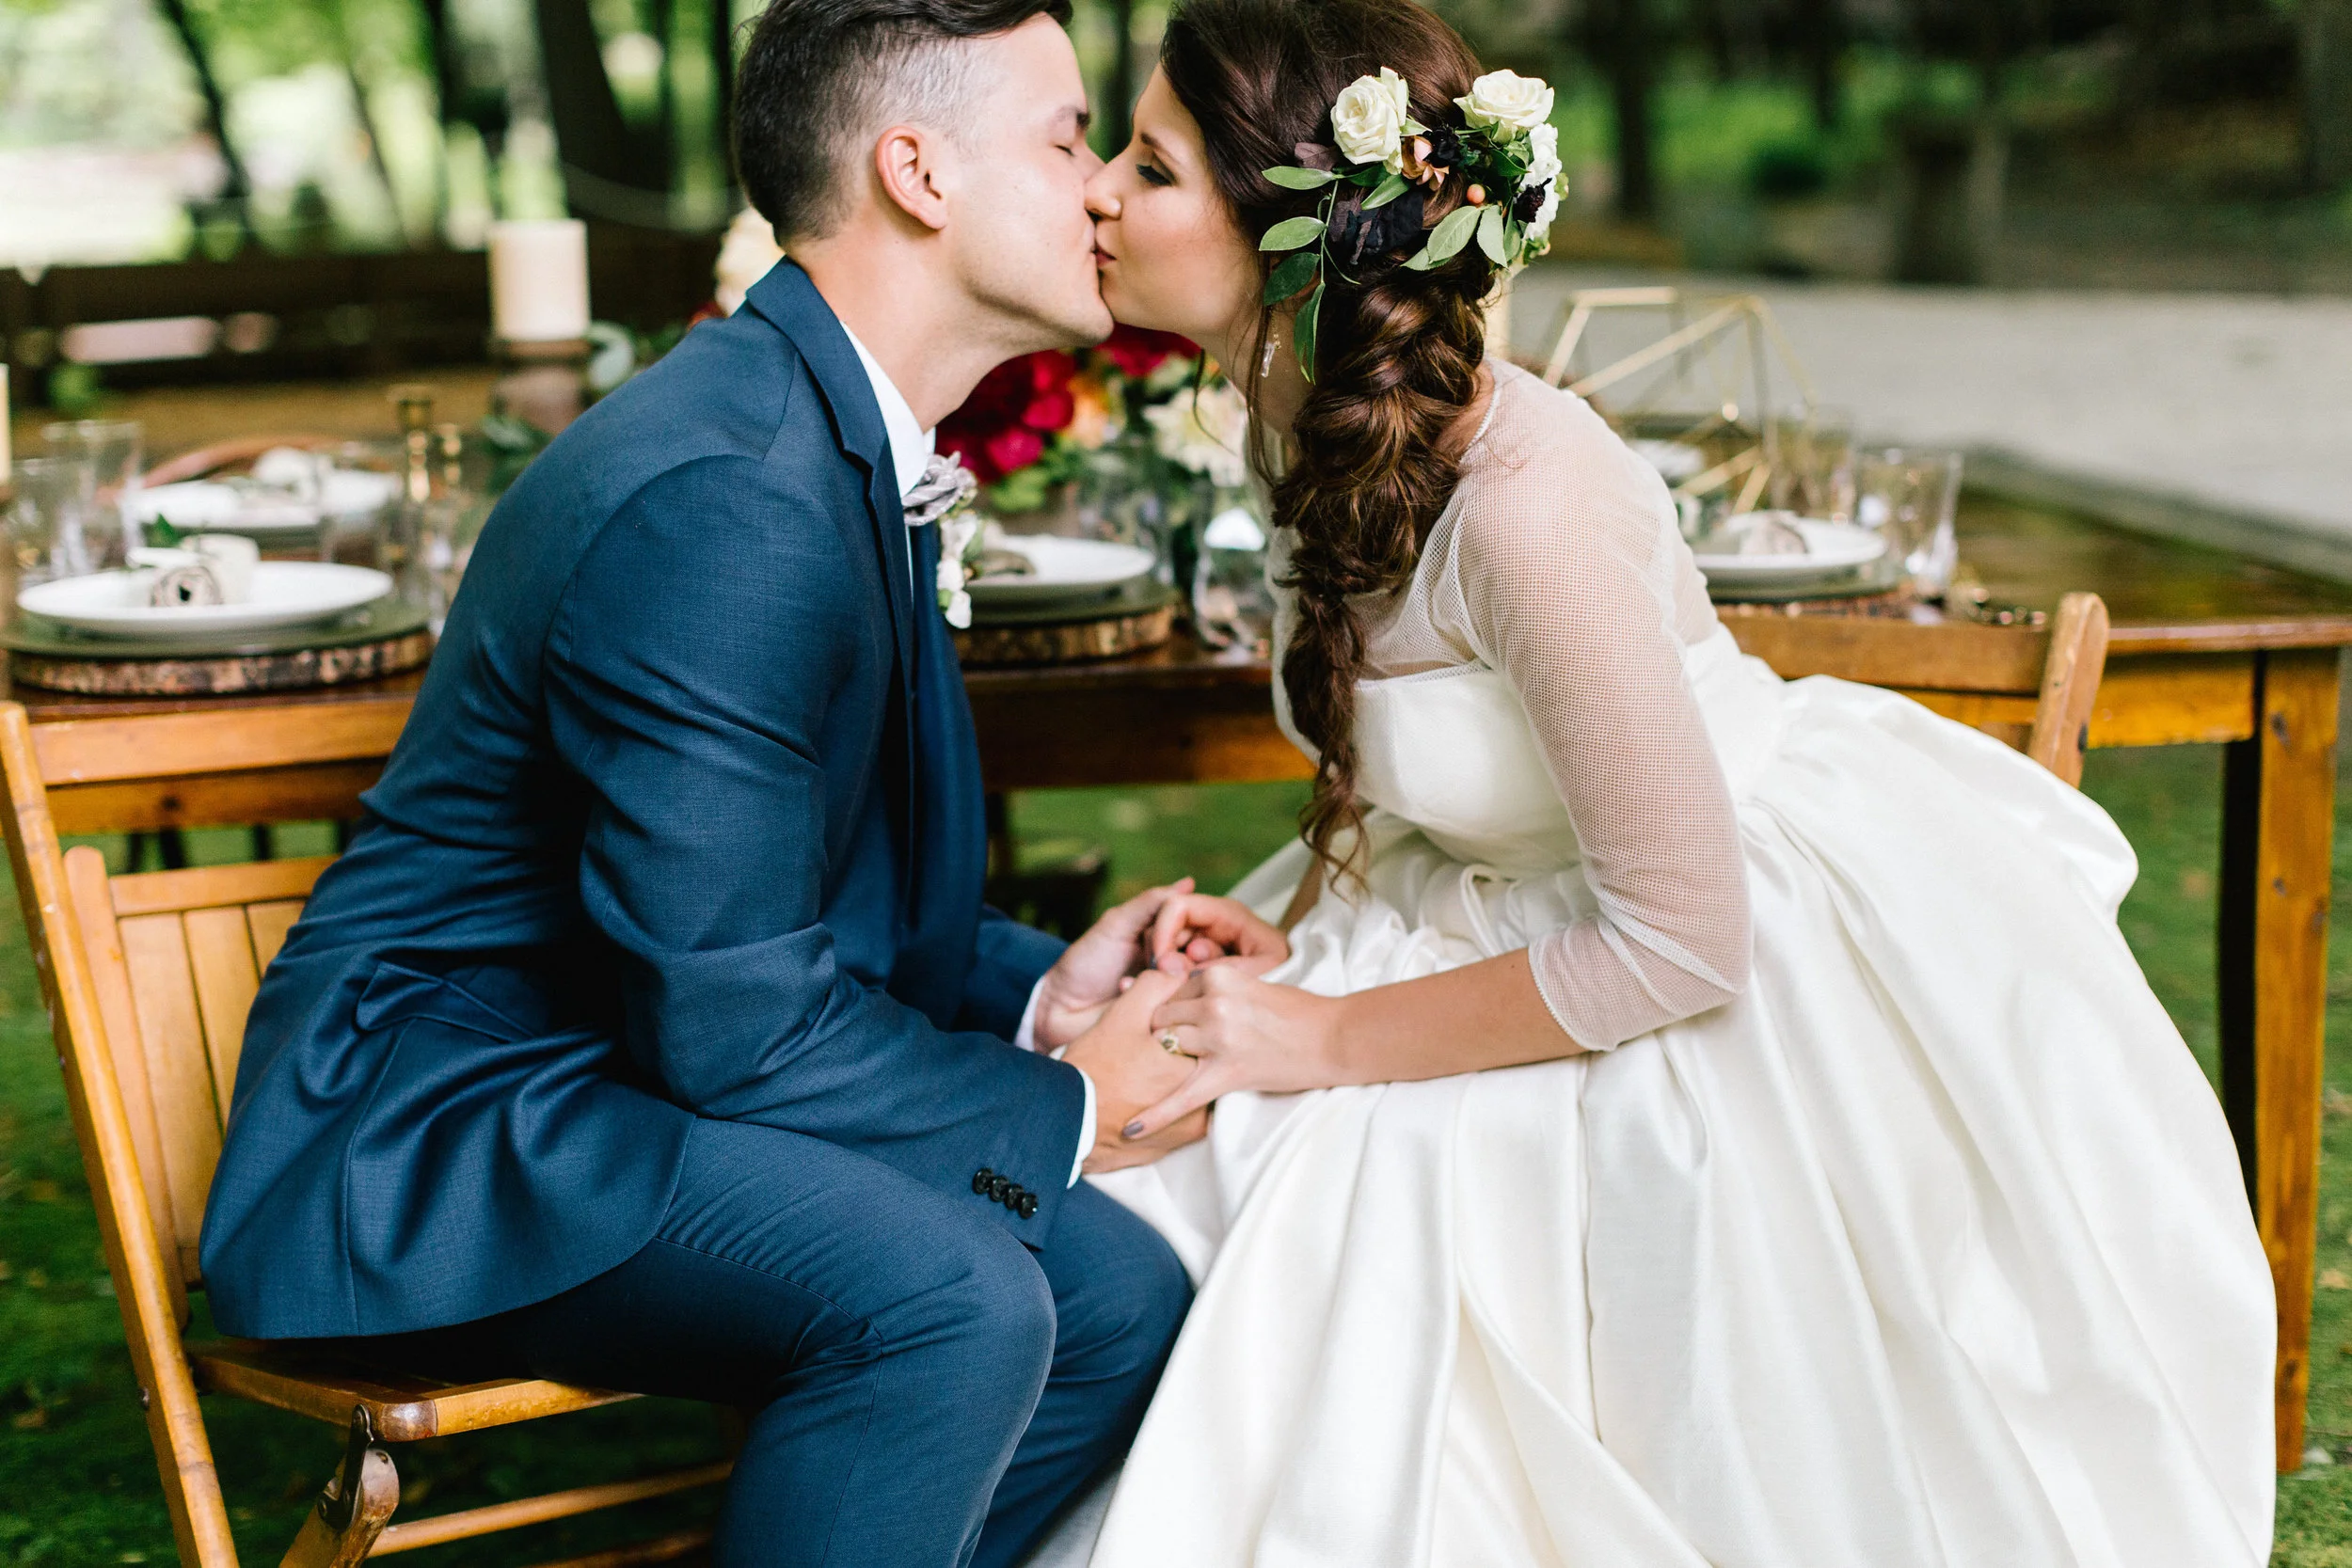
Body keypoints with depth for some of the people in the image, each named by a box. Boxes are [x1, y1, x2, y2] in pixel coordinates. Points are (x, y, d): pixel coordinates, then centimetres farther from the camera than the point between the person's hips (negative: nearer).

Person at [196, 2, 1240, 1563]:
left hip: (623, 1076, 10)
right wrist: (1062, 1112, -11)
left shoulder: (850, 443, 9)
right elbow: (729, 1023, -24)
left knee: (1123, 1299, -1)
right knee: (952, 1296, -29)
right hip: (440, 1133, -10)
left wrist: (1037, 991, 0)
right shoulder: (717, 500, -24)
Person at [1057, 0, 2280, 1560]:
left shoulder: (1525, 505, -35)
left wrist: (1332, 1041, -21)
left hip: (1781, 953, -8)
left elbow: (1680, 941, -28)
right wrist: (1276, 932, -8)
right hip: (1544, 892, 8)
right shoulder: (1324, 412, -8)